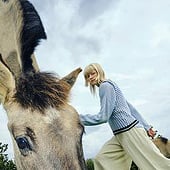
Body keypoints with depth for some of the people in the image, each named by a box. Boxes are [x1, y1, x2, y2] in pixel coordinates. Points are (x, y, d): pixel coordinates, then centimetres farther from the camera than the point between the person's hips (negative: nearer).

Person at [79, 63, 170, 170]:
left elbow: (103, 117, -16)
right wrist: (146, 127, 20)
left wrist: (79, 118, -9)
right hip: (121, 135, 10)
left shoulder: (105, 86, -9)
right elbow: (131, 108, 20)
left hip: (129, 131, -10)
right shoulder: (110, 86, 20)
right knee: (102, 159, 4)